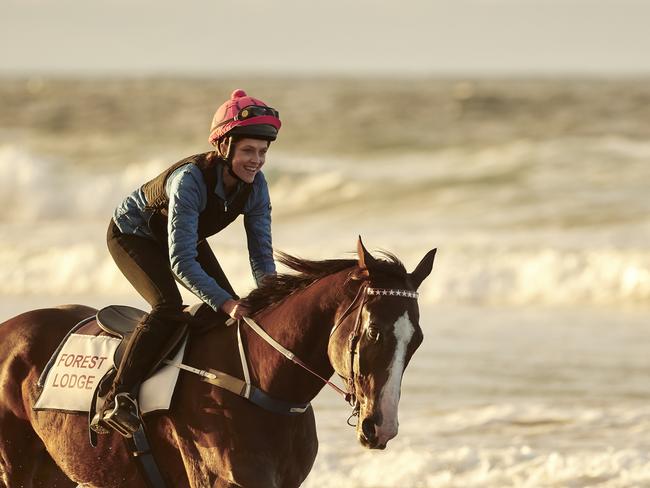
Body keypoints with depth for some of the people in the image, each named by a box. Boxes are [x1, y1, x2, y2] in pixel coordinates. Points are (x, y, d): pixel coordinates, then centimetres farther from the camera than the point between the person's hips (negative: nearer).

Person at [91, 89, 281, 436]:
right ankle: (113, 400, -27)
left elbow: (261, 254, -16)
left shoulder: (255, 185, -22)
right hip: (132, 234, -7)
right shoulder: (190, 180, -41)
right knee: (168, 307, -27)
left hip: (188, 235, 7)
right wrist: (224, 303, -52)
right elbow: (181, 261, -44)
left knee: (232, 308, -4)